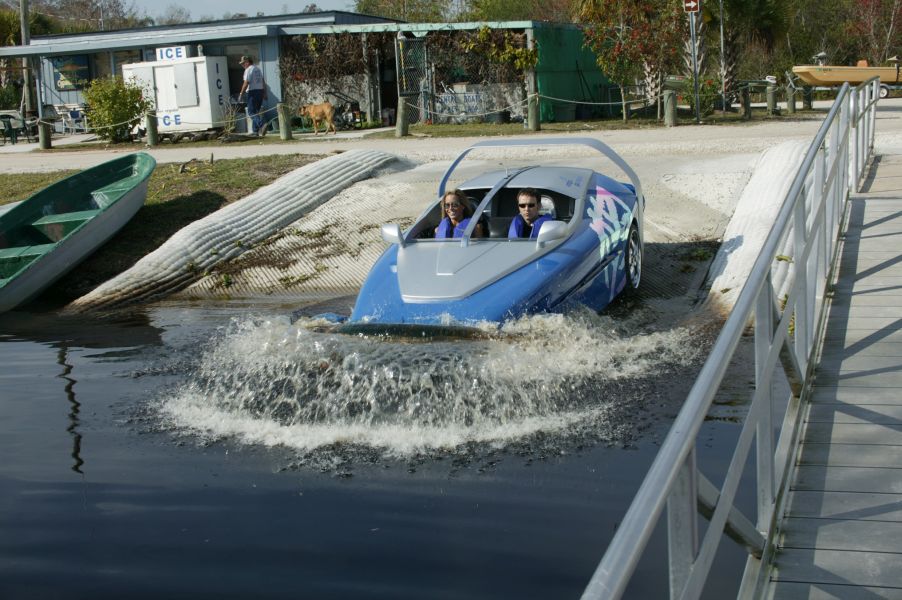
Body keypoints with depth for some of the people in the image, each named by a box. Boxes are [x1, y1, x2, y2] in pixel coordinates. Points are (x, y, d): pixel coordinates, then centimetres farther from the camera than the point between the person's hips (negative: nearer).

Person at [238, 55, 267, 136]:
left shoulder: (248, 70, -10)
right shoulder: (258, 69, 16)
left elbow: (246, 83, -16)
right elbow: (263, 82, 18)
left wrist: (241, 93, -9)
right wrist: (264, 93, 20)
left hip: (252, 92, -8)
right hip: (260, 91, 8)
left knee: (251, 112, -8)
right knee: (256, 111, 13)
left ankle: (261, 125, -27)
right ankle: (256, 130, 13)